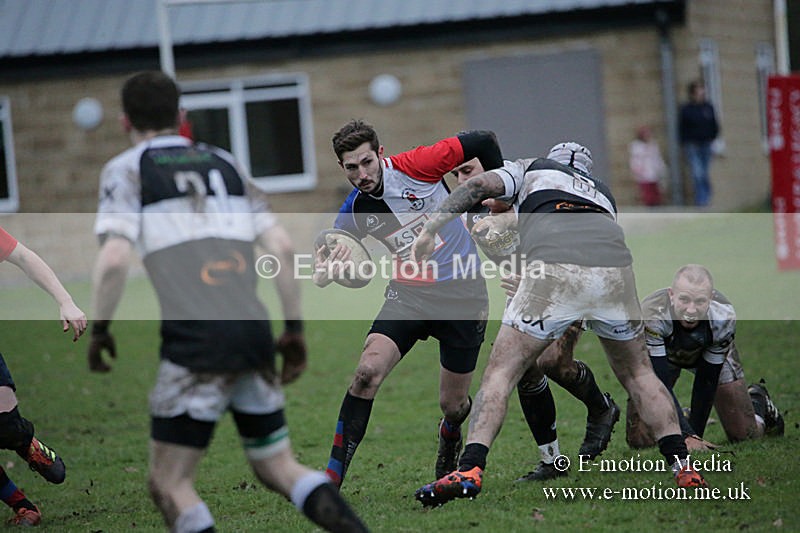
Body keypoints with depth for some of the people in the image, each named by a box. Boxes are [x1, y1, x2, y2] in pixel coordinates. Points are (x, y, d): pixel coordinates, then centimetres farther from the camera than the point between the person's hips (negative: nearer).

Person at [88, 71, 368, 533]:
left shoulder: (126, 170, 5)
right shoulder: (225, 163, 19)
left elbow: (114, 259, -10)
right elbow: (282, 246, 11)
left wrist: (100, 328, 4)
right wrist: (295, 328, 16)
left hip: (195, 343, -5)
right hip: (254, 335, 5)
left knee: (170, 484, 5)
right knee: (278, 468, 17)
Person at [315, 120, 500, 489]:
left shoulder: (416, 166, -16)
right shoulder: (353, 213, -6)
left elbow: (482, 143, -7)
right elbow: (331, 264, 1)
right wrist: (324, 274, -24)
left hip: (462, 292, -2)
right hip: (407, 294, 2)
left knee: (453, 405, 4)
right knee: (367, 371, -23)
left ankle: (450, 435, 46)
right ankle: (333, 478, -19)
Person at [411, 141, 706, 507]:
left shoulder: (533, 169, 31)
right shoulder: (603, 194, 41)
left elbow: (481, 185, 14)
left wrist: (430, 229, 13)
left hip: (556, 270, -3)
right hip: (615, 270, 4)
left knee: (501, 371, 5)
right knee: (638, 372, 24)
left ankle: (470, 469, -10)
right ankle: (683, 466, 14)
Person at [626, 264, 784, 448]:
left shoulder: (723, 317, -34)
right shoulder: (652, 316, -42)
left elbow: (707, 381, -24)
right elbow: (660, 383, -41)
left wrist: (695, 434, -25)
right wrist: (686, 435, -47)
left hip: (713, 355, 1)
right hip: (660, 356, -1)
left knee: (745, 435, -3)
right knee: (640, 439, -13)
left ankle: (756, 399, 32)